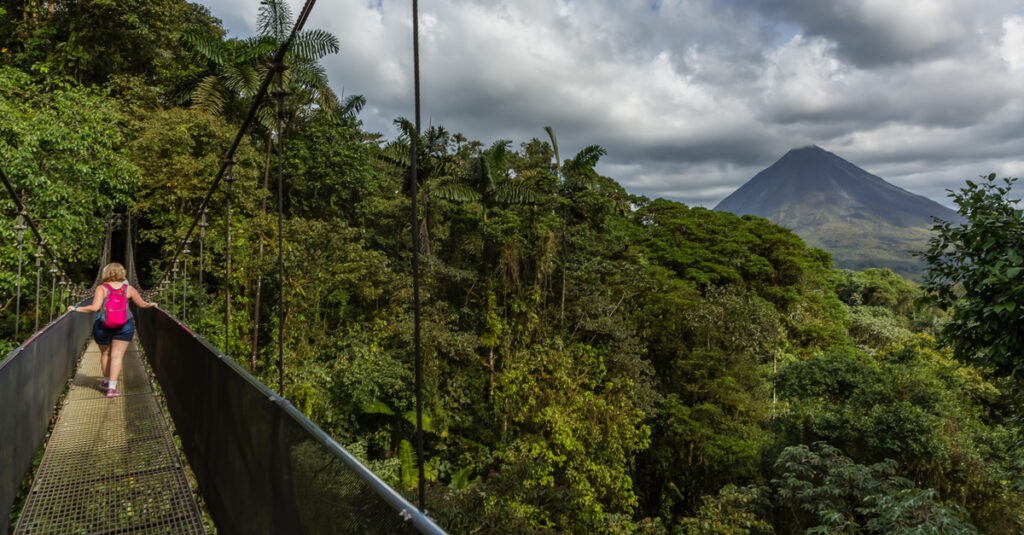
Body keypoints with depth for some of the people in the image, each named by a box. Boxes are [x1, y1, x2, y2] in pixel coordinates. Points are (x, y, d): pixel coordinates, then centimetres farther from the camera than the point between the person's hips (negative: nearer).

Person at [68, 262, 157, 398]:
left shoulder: (101, 288, -3)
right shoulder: (128, 288, 3)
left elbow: (95, 307, -14)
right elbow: (142, 304, 11)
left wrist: (76, 309, -3)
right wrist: (151, 304, 31)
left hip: (103, 326, 0)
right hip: (124, 326, 0)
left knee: (105, 354, 20)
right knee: (117, 356, 0)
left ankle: (106, 381, 34)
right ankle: (112, 388, -6)